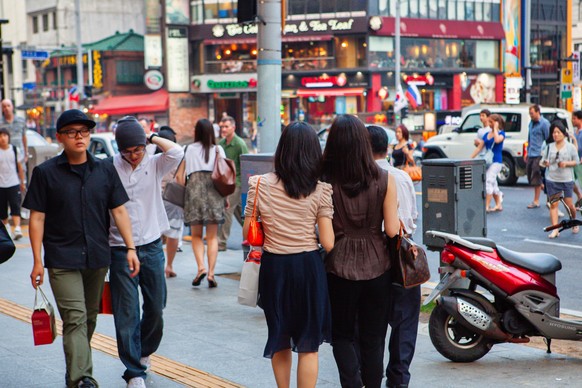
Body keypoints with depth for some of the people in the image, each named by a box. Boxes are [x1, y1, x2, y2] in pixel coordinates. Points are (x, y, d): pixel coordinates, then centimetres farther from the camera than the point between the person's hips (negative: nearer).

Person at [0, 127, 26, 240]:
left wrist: (22, 182, 13)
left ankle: (17, 229, -20)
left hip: (14, 184, 0)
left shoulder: (14, 150, 4)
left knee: (15, 206, -12)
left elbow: (19, 166, 11)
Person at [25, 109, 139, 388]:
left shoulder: (105, 171, 6)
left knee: (89, 318, 14)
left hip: (97, 259, 4)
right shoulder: (45, 173, -3)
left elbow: (119, 211, 8)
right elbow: (37, 218, -3)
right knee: (75, 319, -13)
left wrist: (130, 248, 0)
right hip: (62, 259, -4)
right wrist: (37, 262, -7)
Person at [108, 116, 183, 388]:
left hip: (152, 247, 3)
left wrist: (152, 138, -5)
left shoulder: (154, 165, 3)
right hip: (121, 250, -2)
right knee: (127, 313, -2)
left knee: (156, 308, 11)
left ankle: (144, 352, 37)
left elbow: (177, 152, -16)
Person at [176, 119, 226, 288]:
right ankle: (211, 273, -4)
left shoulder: (189, 149, 8)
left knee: (196, 235, 11)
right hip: (213, 192, 0)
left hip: (194, 191, 0)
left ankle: (201, 267, -9)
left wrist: (185, 191, 17)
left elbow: (179, 176, 4)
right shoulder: (217, 149, 7)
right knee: (212, 237, 6)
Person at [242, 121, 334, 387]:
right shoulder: (320, 191, -9)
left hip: (274, 266, 2)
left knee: (279, 339, 21)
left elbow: (247, 233, -1)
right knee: (308, 345, 7)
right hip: (308, 267, -2)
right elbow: (328, 243, -11)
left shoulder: (261, 185, -7)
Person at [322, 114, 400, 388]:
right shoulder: (384, 180, -9)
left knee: (343, 335, 14)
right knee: (373, 339, 15)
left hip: (339, 268, -1)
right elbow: (392, 230, -9)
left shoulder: (324, 180, -12)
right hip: (376, 267, 1)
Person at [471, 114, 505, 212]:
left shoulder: (501, 133, -4)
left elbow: (497, 140, -28)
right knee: (493, 184, 13)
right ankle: (498, 205, 23)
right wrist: (470, 158, 5)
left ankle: (486, 207, -18)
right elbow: (479, 148, 12)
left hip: (496, 161, -7)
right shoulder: (486, 134, 12)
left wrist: (495, 128, -15)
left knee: (489, 182, -16)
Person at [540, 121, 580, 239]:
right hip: (552, 180, 2)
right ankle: (555, 229, -3)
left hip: (567, 180, -2)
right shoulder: (550, 147, 6)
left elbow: (576, 161, 3)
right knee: (553, 204, -3)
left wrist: (566, 163, -14)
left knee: (569, 204, 4)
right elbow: (545, 160, 10)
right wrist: (545, 162, -13)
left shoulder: (570, 147, 0)